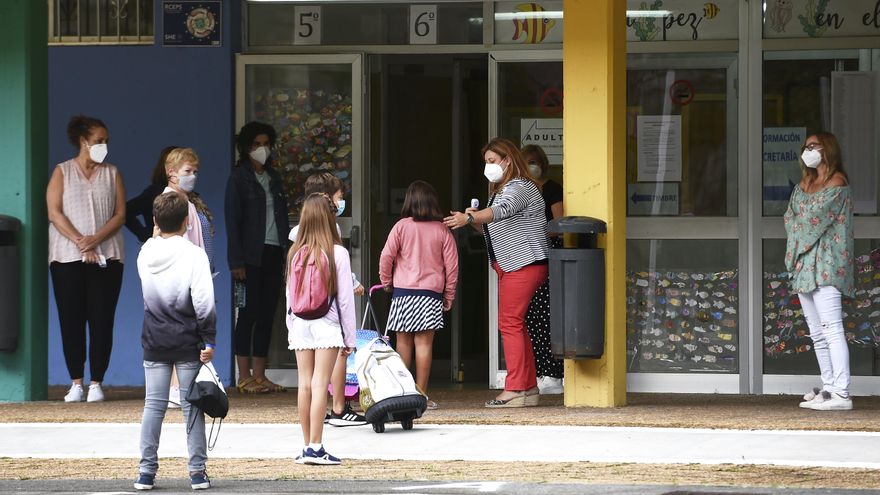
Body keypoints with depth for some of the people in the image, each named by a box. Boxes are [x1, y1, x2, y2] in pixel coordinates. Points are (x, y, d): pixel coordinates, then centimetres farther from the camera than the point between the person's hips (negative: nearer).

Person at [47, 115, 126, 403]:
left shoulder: (112, 174, 12)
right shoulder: (62, 172, 7)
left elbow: (120, 214, 4)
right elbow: (54, 212, -3)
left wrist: (97, 238, -12)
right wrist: (81, 243, -12)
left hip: (106, 257, 1)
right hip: (68, 258, -1)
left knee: (102, 320, -4)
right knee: (71, 320, -2)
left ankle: (96, 383, -2)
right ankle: (76, 383, 2)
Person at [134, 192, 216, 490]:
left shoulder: (146, 253, 2)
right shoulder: (193, 255, -11)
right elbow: (204, 302, -13)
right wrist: (208, 340, -6)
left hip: (154, 342, 3)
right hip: (187, 342, -3)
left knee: (153, 405, 6)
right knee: (192, 406, 3)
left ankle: (146, 471, 4)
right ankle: (197, 471, 3)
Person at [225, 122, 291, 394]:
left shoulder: (273, 177, 16)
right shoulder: (239, 177, -3)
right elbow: (232, 221, -8)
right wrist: (236, 261, -14)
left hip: (273, 254, 6)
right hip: (251, 256, -6)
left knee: (267, 314, 5)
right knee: (249, 313, -5)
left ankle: (259, 375, 8)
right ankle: (244, 376, -2)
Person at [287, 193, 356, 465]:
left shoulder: (295, 253, 3)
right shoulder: (337, 253, -8)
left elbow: (290, 295, 8)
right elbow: (345, 298, -6)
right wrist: (350, 337, 1)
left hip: (300, 325, 4)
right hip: (327, 325, -4)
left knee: (305, 384, 7)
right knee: (320, 384, -6)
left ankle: (307, 447, 11)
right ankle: (315, 448, -9)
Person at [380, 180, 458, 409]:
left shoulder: (402, 226, -1)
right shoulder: (442, 230, 2)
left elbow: (386, 256, -6)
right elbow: (452, 264, 3)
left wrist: (386, 281, 11)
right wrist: (449, 295, 13)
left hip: (403, 291, 0)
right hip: (431, 293, 0)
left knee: (404, 341, 7)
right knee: (424, 343, -2)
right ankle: (421, 395, -3)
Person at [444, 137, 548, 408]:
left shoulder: (520, 187, -11)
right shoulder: (499, 190, 21)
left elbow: (502, 210, -31)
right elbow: (495, 227, 19)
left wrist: (469, 218, -44)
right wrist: (476, 221, -1)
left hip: (523, 263, -11)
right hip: (508, 265, 11)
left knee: (509, 322, -12)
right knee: (516, 325, 12)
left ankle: (515, 389, -13)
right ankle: (529, 388, 16)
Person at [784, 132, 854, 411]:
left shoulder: (837, 183, -4)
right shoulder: (804, 185, 20)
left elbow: (817, 218, -11)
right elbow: (789, 218, 12)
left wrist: (799, 241, 0)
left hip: (825, 264, -9)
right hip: (803, 266, 9)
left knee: (831, 329, -16)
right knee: (817, 333, 8)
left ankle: (841, 394, -21)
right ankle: (829, 388, 11)